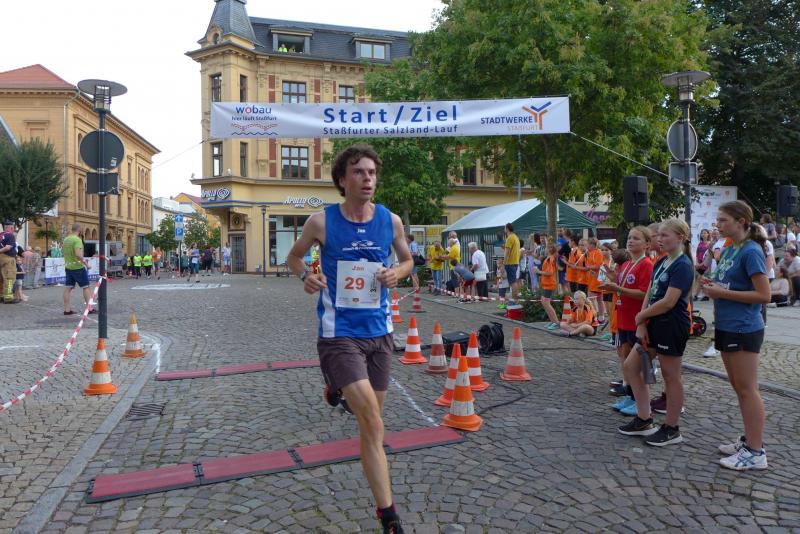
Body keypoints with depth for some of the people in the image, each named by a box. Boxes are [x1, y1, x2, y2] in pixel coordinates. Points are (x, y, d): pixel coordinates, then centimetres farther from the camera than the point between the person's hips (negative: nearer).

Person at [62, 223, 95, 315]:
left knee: (67, 288, 7)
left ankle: (66, 309, 9)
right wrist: (84, 261, -15)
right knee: (85, 287, 2)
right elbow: (78, 254, -27)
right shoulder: (77, 240, -16)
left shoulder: (66, 239, 9)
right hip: (78, 267, -8)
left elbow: (62, 250, 22)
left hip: (68, 267, 8)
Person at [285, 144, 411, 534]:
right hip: (339, 335, -4)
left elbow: (407, 260, 16)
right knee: (374, 425, -12)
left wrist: (397, 273, -7)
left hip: (379, 332, 4)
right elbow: (294, 256, 9)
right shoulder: (322, 221, -7)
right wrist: (305, 276, -12)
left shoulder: (391, 221, 0)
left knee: (371, 423, 17)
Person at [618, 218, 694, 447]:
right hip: (654, 324, 10)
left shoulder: (683, 265, -15)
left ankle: (671, 429, 18)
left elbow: (668, 302, -22)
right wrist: (642, 324, -2)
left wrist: (641, 316, -10)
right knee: (630, 366, 11)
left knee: (671, 376, 3)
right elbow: (649, 295, 9)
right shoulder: (661, 263, 12)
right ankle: (644, 420, 21)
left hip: (673, 326, -9)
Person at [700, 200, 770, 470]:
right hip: (726, 326, 9)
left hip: (744, 329, -9)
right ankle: (749, 440, 27)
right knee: (738, 387, 15)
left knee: (747, 389, -3)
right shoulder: (727, 250, 10)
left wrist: (723, 293, -19)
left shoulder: (751, 251, -15)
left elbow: (763, 295, -18)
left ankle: (756, 452, 6)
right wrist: (713, 285, 1)